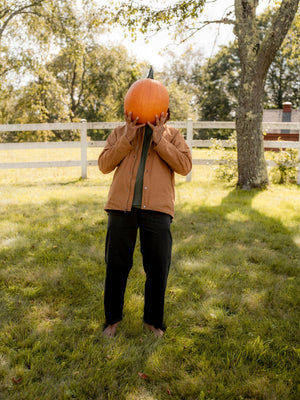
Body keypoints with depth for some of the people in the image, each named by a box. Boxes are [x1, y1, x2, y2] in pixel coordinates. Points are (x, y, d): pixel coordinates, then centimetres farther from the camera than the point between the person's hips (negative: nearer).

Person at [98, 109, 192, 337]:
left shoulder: (171, 134, 12)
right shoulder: (121, 132, 15)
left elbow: (185, 166, -3)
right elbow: (104, 165, 3)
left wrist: (159, 139, -9)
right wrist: (127, 138, -7)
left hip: (157, 208, 0)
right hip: (122, 206, 1)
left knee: (158, 268, 5)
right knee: (116, 266, 8)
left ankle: (153, 320, 27)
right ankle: (113, 318, 29)